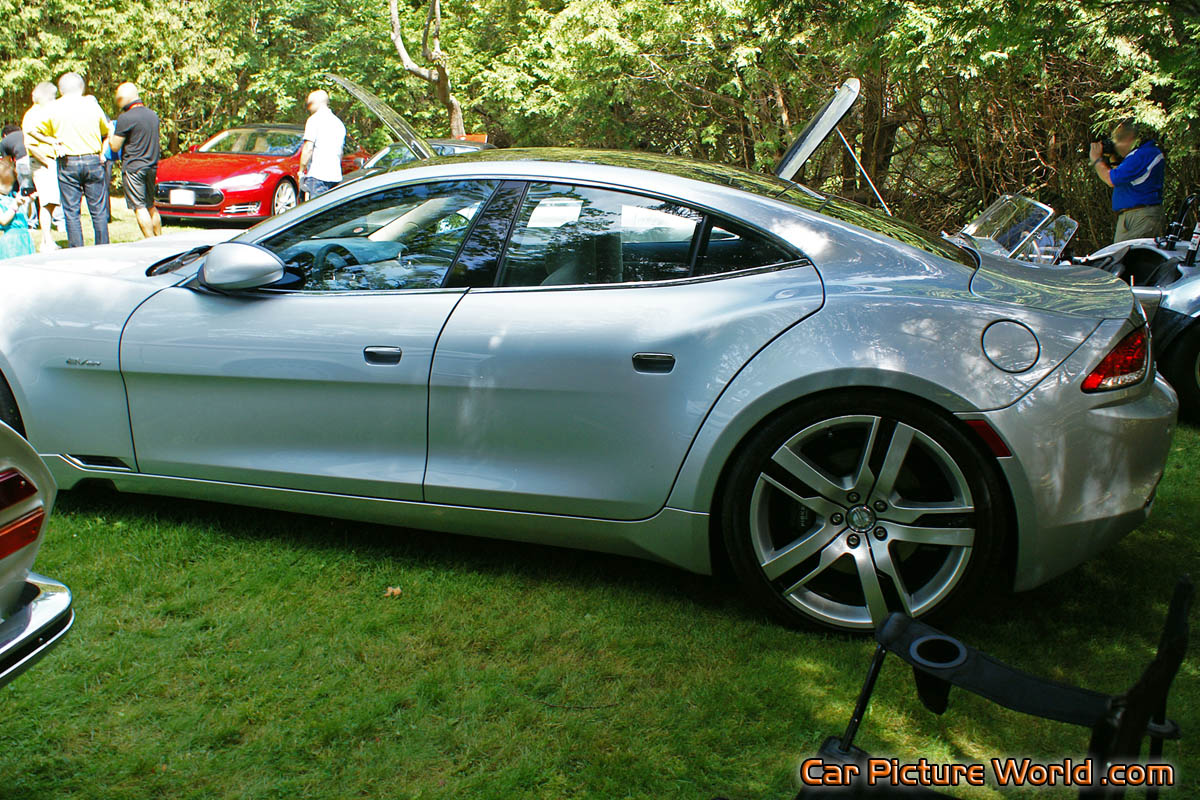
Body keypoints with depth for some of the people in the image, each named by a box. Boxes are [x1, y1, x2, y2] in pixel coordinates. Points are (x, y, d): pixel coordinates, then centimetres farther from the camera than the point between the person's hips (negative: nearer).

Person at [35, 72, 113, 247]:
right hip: (93, 161, 1)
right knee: (99, 211, 5)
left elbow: (41, 131, 7)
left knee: (71, 212, 4)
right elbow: (107, 131, 10)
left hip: (68, 164, 0)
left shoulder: (54, 107, 1)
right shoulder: (92, 104, 2)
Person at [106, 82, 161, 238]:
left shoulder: (125, 118, -13)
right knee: (151, 206, 17)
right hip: (151, 166, 7)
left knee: (139, 207, -5)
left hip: (133, 168, -7)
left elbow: (115, 147, -7)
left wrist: (110, 135, 11)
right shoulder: (153, 115, 10)